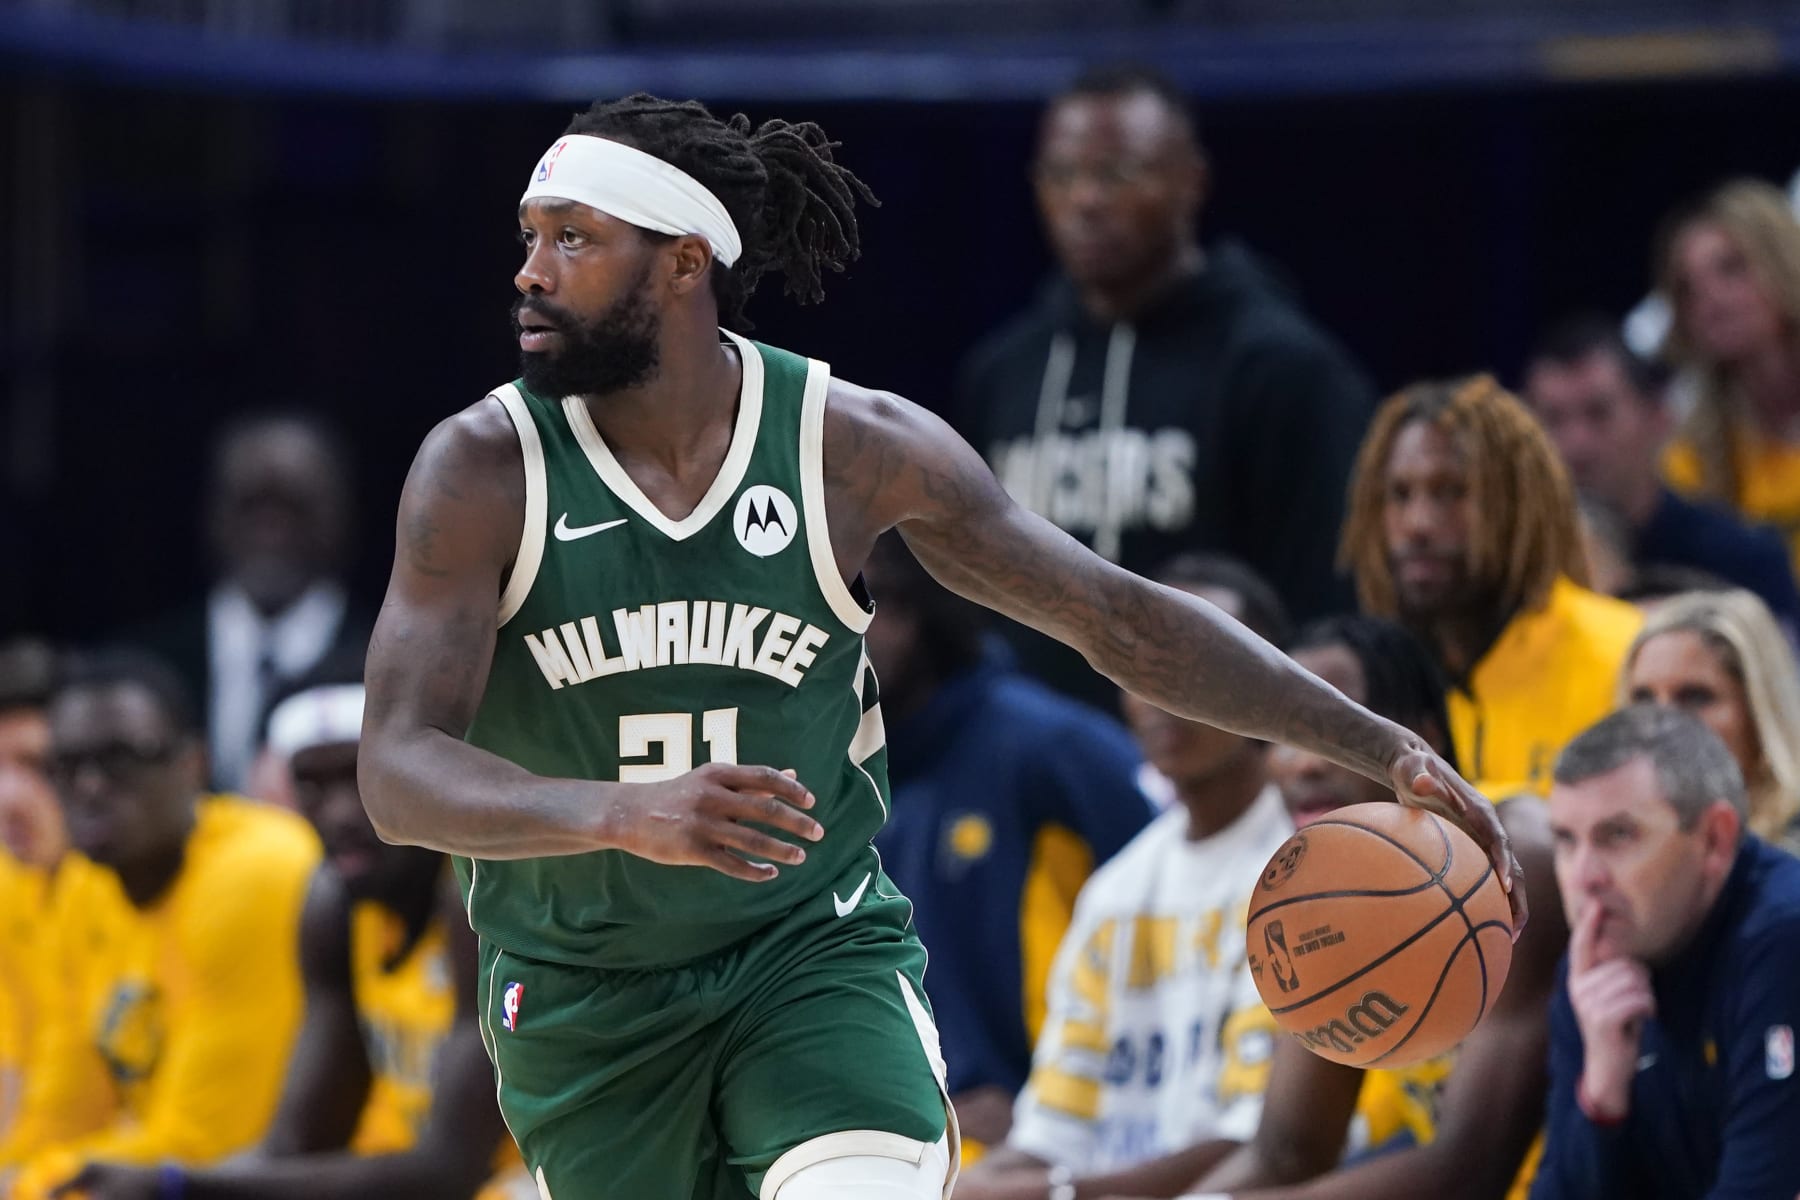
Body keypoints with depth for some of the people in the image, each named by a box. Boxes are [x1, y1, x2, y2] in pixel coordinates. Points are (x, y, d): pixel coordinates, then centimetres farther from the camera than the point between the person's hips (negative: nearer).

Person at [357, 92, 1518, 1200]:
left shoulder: (856, 447, -11)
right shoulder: (482, 470, -14)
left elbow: (1120, 617, -3)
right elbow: (400, 773, -23)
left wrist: (1378, 745, -9)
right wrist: (622, 814, -42)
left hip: (814, 952, -1)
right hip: (584, 998, 1)